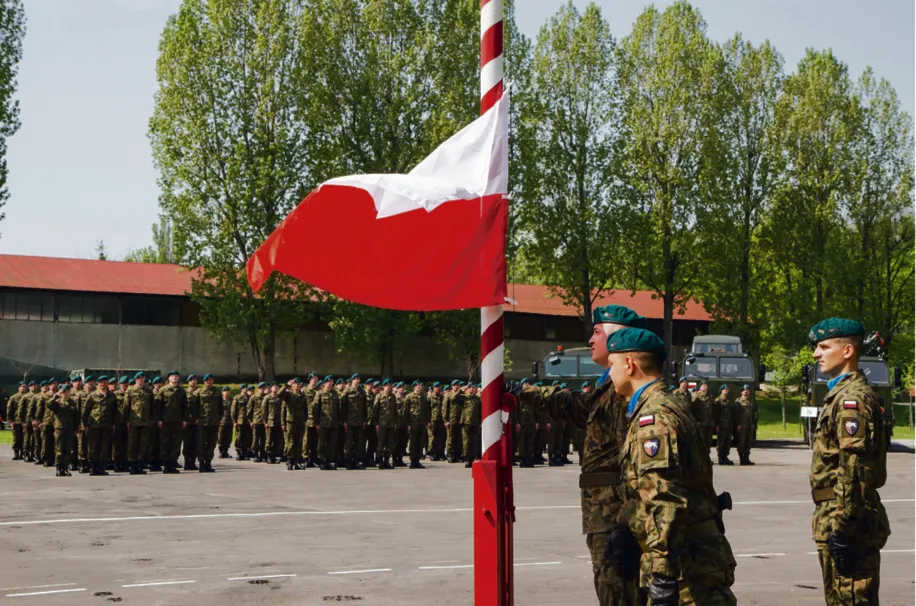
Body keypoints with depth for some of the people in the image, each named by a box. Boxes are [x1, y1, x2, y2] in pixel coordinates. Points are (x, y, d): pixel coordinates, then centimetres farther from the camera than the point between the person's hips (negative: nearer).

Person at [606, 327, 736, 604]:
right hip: (693, 559, 10)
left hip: (688, 566, -10)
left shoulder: (654, 418, -16)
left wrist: (663, 575, -27)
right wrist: (624, 527, 26)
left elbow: (665, 503, -24)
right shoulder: (666, 407, 17)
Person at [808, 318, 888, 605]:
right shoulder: (841, 393, 17)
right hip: (840, 515, 10)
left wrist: (843, 529, -24)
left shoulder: (852, 398, -16)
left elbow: (854, 469, -23)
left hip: (847, 517, -10)